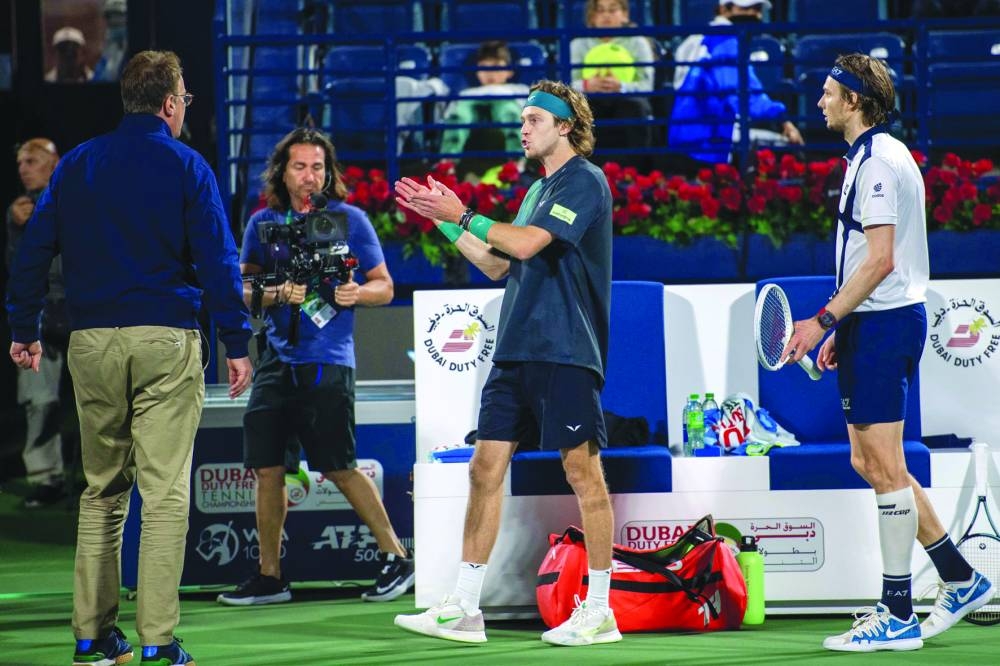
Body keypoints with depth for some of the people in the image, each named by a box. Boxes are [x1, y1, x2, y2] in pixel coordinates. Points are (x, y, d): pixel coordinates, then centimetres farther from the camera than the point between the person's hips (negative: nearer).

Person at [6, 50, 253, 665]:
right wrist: (237, 344, -1)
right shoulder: (186, 167, -1)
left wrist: (25, 330, 16)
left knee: (100, 491, 13)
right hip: (166, 340, -4)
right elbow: (217, 261, -5)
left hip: (91, 341, 4)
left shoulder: (76, 165, 10)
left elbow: (33, 251, 9)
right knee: (165, 492, -4)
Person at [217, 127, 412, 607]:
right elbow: (243, 290, 8)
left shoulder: (349, 220, 2)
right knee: (267, 469, 3)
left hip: (327, 362, -4)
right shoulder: (263, 224, 10)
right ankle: (269, 577, 13)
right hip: (277, 359, 4)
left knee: (340, 468, -7)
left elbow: (384, 286, 5)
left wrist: (357, 293, -16)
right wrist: (278, 294, -11)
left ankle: (395, 558, 5)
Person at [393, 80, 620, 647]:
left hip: (565, 354, -9)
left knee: (583, 471, -4)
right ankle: (464, 609, 4)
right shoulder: (538, 189, 20)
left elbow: (527, 243, -19)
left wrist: (465, 216, -11)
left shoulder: (584, 180, -8)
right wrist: (446, 222, 17)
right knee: (486, 468, 3)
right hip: (516, 352, 9)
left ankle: (600, 611, 3)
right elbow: (501, 264, 23)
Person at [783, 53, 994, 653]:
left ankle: (898, 617, -5)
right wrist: (843, 331, 20)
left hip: (885, 324, -10)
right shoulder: (876, 156, 18)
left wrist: (824, 320, -21)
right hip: (876, 323, 10)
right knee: (870, 462, 13)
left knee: (884, 467, -8)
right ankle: (960, 580, 20)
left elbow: (880, 260, -21)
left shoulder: (878, 159, -14)